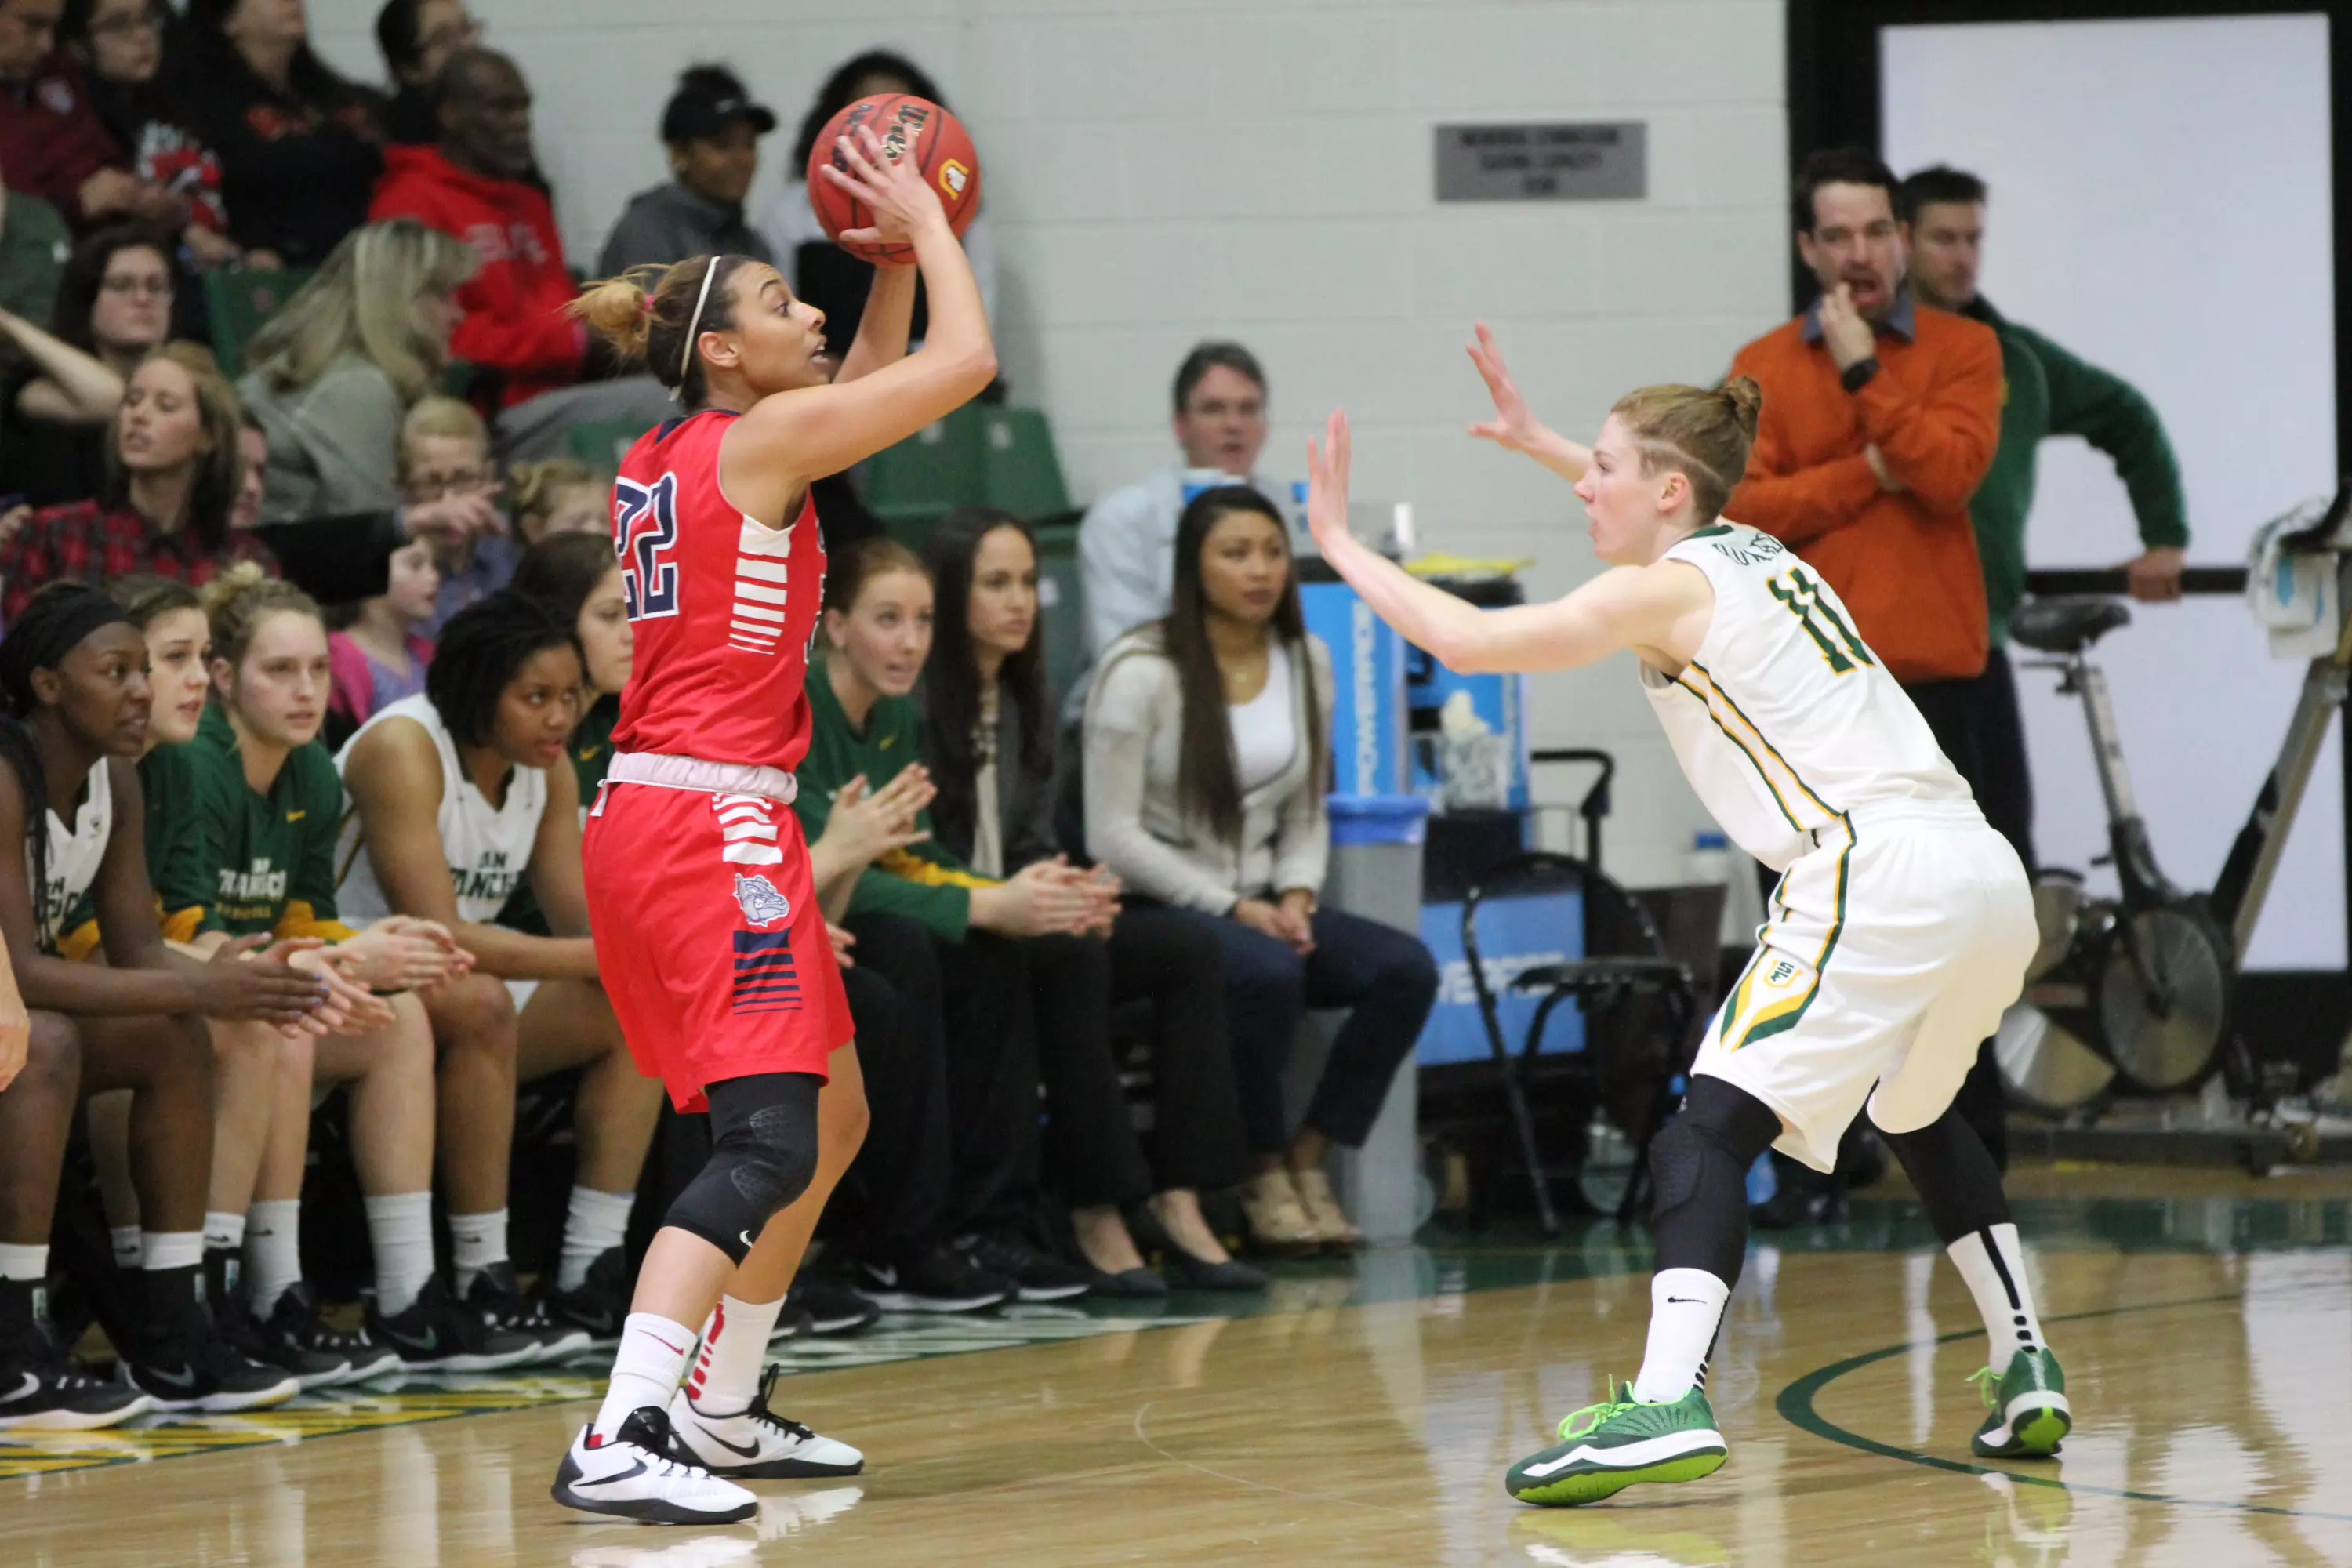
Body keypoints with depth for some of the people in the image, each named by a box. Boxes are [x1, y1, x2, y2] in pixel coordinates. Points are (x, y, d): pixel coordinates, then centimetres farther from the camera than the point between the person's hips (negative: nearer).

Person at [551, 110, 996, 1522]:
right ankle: (620, 1441, -27)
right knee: (769, 1142, -16)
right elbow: (965, 362, -8)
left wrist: (897, 260, 23)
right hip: (716, 822, -10)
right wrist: (927, 226, 5)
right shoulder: (758, 439, -9)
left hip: (648, 816, 10)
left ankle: (720, 1407, 25)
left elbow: (872, 384, 32)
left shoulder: (663, 461, 16)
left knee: (834, 1116, 20)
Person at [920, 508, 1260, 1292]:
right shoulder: (916, 703, -11)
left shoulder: (1025, 700, 15)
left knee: (1186, 947, -12)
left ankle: (1177, 1200, -21)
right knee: (1071, 956, -34)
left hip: (1019, 919, 8)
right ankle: (1095, 1213, -32)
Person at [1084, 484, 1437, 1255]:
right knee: (1267, 972, -36)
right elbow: (1114, 835, -13)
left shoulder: (1306, 662, 9)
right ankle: (1263, 1173, -14)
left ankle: (1307, 1160, -7)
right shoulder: (1141, 672, -10)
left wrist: (1295, 897, -7)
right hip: (1161, 909, -6)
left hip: (1258, 905, 6)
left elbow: (1305, 815, 14)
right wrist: (1232, 909, -18)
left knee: (1405, 968, -19)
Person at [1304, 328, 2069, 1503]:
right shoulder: (1754, 552, 23)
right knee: (1918, 1116, 31)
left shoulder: (1665, 592, 0)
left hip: (1878, 871, -9)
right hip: (1984, 872, 9)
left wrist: (1337, 543, 7)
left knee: (1709, 1132, -12)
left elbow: (1460, 638, -6)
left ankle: (1668, 1403, -30)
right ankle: (2026, 1379, 32)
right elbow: (1672, 516, 49)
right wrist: (1535, 441, 48)